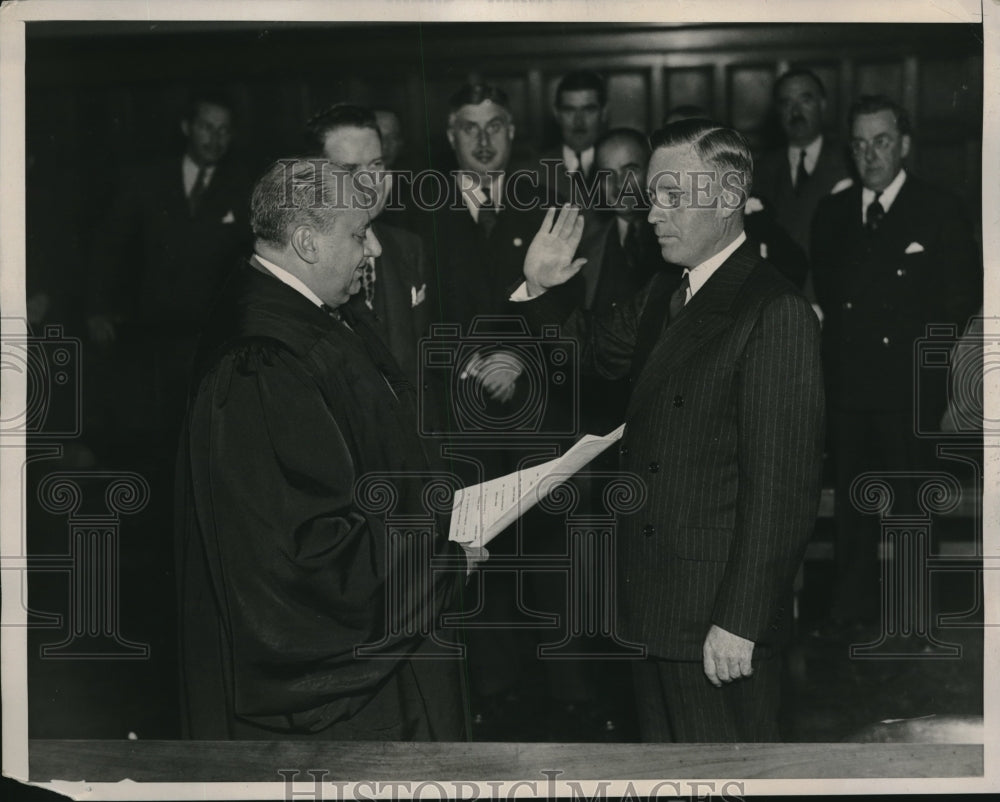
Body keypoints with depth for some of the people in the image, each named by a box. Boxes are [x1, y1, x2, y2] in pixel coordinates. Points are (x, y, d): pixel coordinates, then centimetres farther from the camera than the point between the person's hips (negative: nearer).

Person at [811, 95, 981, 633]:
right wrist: (833, 338, 4)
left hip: (908, 381, -4)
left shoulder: (939, 211, -1)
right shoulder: (833, 212, 12)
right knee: (851, 494, 9)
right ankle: (853, 602, 18)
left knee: (911, 499, 1)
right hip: (847, 381, 4)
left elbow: (964, 291, 0)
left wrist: (925, 347, -4)